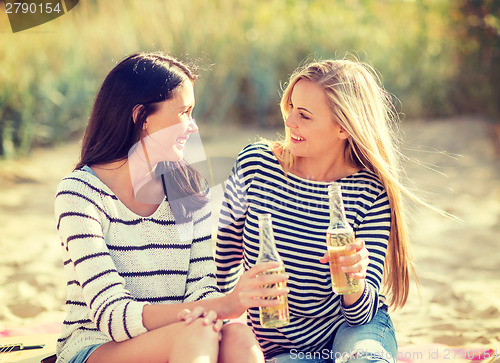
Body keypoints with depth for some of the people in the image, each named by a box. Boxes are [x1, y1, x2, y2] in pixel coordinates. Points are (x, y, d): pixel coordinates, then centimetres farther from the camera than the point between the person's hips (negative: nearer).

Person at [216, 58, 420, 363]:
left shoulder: (371, 192, -12)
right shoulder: (254, 164, -10)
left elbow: (361, 314, -12)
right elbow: (225, 257, 6)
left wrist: (354, 281, -34)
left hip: (350, 329, -1)